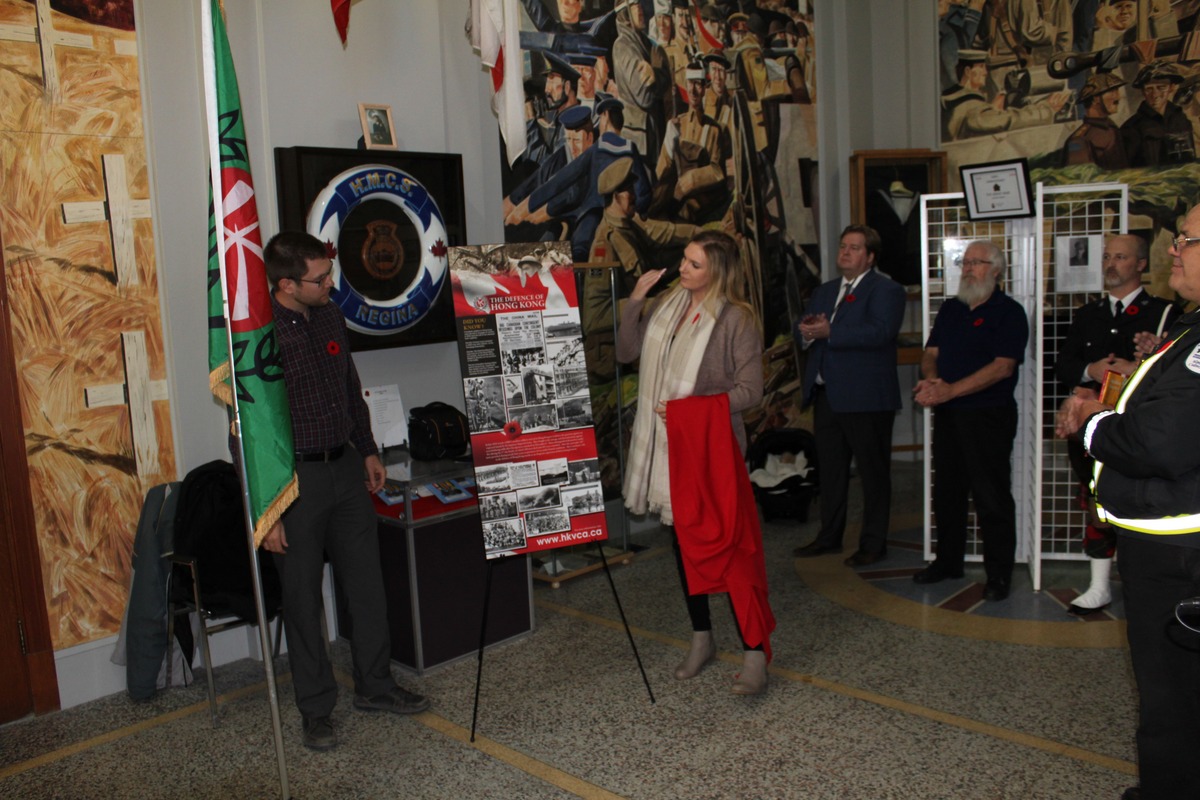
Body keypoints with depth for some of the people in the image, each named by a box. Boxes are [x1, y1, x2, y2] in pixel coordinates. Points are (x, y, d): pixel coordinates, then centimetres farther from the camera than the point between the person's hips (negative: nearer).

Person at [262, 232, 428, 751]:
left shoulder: (330, 317, 5)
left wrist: (368, 450, 19)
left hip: (344, 469, 6)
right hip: (294, 479, -6)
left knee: (367, 583, 13)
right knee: (303, 599, 7)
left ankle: (375, 686, 30)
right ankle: (316, 711, 22)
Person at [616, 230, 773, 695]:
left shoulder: (736, 320, -11)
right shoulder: (668, 306, 7)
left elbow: (750, 391, -13)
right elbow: (627, 352, 9)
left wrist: (693, 405, -21)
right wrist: (635, 300, 0)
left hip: (711, 447, -7)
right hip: (667, 445, 7)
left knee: (728, 547, -6)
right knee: (684, 541, 15)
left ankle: (755, 653, 5)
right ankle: (701, 639, 30)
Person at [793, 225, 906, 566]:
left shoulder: (886, 290, -6)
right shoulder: (825, 290, 19)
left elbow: (879, 332, -22)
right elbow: (806, 330, 15)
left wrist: (829, 332, -24)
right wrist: (807, 332, -10)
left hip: (865, 397, -7)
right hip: (826, 394, 7)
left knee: (873, 472, 3)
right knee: (830, 469, 15)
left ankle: (874, 543, 12)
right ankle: (829, 536, 27)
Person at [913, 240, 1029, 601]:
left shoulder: (1009, 312, -6)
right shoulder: (950, 308, 15)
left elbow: (1003, 367, -16)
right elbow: (931, 353, 12)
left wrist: (951, 390, -22)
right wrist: (931, 380, -11)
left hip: (988, 416, -6)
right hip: (947, 415, 7)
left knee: (992, 497, -2)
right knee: (946, 491, 13)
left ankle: (999, 573, 8)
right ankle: (948, 561, 27)